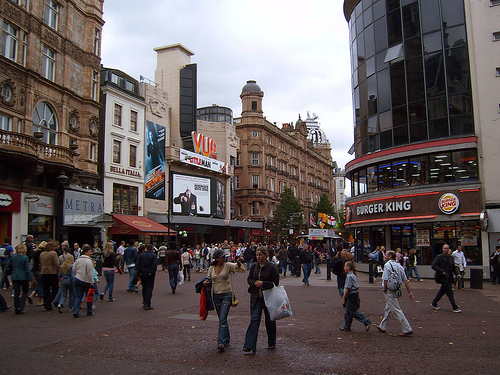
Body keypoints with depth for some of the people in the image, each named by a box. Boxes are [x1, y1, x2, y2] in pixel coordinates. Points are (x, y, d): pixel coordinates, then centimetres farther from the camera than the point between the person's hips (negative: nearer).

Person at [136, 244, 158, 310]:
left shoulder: (141, 255, 7)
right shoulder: (154, 256, -5)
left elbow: (137, 265, 4)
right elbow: (155, 265, -14)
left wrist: (139, 273, 4)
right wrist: (153, 273, -6)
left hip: (142, 274, 4)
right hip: (150, 274, -4)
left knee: (144, 288, 16)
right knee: (149, 289, -1)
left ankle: (144, 303, 22)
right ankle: (147, 304, -6)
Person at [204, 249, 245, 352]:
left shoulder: (228, 265, -6)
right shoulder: (211, 268, 5)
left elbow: (241, 269, -17)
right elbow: (209, 278, 17)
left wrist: (239, 263, -38)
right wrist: (205, 282, -6)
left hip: (227, 294, -4)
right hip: (216, 295, 4)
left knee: (222, 319, -13)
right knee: (221, 319, 14)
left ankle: (221, 343, -13)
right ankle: (227, 339, 31)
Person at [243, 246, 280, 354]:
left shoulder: (272, 267, -8)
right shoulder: (254, 267, 6)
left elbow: (275, 283, -9)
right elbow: (249, 279, 11)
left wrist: (262, 283, -17)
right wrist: (255, 283, -10)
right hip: (256, 297, 3)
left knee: (270, 320, 10)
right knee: (254, 320, -5)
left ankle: (272, 344, 29)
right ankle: (249, 347, -8)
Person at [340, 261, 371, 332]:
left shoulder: (349, 276, -17)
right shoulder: (354, 276, 13)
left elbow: (347, 288, -19)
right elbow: (357, 287, 17)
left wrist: (343, 298, -16)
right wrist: (358, 297, 22)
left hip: (351, 295, -10)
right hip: (355, 294, 10)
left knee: (353, 312, -4)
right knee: (348, 312, 14)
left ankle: (367, 322, -3)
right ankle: (347, 326, 19)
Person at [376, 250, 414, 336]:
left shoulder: (387, 265, -13)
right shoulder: (399, 266, 9)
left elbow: (385, 280, -17)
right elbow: (405, 280, 7)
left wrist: (385, 290, -5)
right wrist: (409, 292, 9)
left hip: (390, 291, -9)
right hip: (397, 290, 9)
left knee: (397, 311, -5)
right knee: (388, 310, 19)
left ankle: (407, 330, -6)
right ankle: (382, 327, 32)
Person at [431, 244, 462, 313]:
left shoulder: (451, 257, 12)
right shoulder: (439, 257, -7)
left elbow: (454, 267, 19)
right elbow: (433, 265, -15)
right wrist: (441, 272, -20)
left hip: (449, 278, 7)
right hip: (443, 278, -7)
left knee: (442, 291, 14)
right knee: (450, 292, -6)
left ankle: (434, 303, 27)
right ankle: (454, 308, 1)